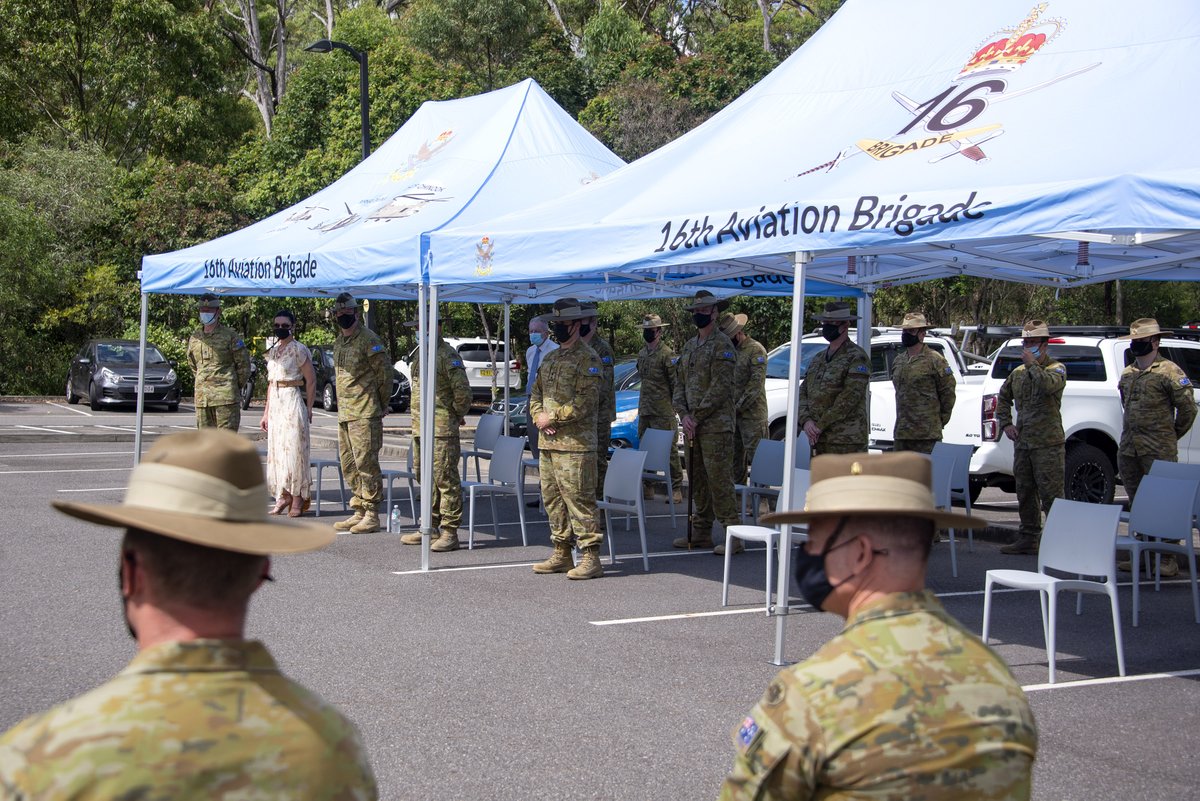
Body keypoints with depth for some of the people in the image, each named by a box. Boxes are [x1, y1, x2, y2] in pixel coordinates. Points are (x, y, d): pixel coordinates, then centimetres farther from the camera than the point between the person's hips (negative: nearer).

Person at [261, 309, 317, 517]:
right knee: (276, 450, 7)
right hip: (275, 402, 8)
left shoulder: (299, 350, -7)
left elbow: (311, 380, -7)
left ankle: (297, 501, -2)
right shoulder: (272, 352, 15)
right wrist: (266, 412, 18)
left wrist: (308, 409, -9)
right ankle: (283, 497, 13)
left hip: (293, 401, -8)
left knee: (294, 449, -6)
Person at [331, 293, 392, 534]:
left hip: (365, 414, -9)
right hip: (344, 414, 9)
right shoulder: (338, 343, 17)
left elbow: (385, 372, -8)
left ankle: (372, 515, -3)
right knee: (349, 465, 12)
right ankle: (359, 512, 20)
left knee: (365, 463, -8)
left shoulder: (369, 340, -9)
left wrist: (381, 404, -2)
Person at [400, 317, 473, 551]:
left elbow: (463, 391, -16)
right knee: (425, 479, 15)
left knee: (445, 479, -7)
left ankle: (450, 532, -5)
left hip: (442, 429, -10)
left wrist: (456, 415, -4)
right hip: (419, 427, 10)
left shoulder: (448, 355, -11)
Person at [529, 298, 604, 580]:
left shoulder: (588, 358, -8)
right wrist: (538, 416, -1)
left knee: (579, 499, -9)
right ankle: (561, 555, 21)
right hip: (547, 441, 9)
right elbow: (536, 392, 20)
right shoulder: (550, 358, 19)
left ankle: (591, 559, -6)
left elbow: (586, 400, -17)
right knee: (552, 499, 12)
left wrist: (553, 418, -15)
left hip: (574, 443, -9)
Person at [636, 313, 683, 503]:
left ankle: (676, 489, 1)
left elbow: (676, 383, -11)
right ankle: (647, 487, 21)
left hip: (663, 413, -8)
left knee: (669, 451, -4)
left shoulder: (667, 354, -11)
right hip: (644, 411, 8)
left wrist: (673, 406, -8)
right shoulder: (642, 354, 14)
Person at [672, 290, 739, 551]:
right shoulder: (689, 346, 17)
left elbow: (720, 388, -15)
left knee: (719, 480, -9)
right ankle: (701, 533, 19)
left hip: (716, 425, -8)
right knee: (696, 481, 11)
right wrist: (684, 415, -2)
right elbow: (680, 384, 15)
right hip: (691, 425, 8)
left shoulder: (722, 344, -8)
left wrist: (696, 417, -14)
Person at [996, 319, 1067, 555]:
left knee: (1050, 494, -9)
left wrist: (1032, 365, -19)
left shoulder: (1056, 369, -5)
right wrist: (1006, 423, 15)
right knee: (1025, 493, 12)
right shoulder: (1018, 372, 15)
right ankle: (1029, 538, 20)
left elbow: (1049, 385, -28)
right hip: (1022, 442, 7)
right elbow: (1003, 397, 27)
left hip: (1048, 444, -7)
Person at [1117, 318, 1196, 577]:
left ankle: (1168, 558, -2)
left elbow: (1188, 408, -4)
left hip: (1159, 451, -7)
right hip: (1128, 449, 7)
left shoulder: (1168, 372, -6)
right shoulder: (1127, 374, 16)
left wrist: (1172, 436, 5)